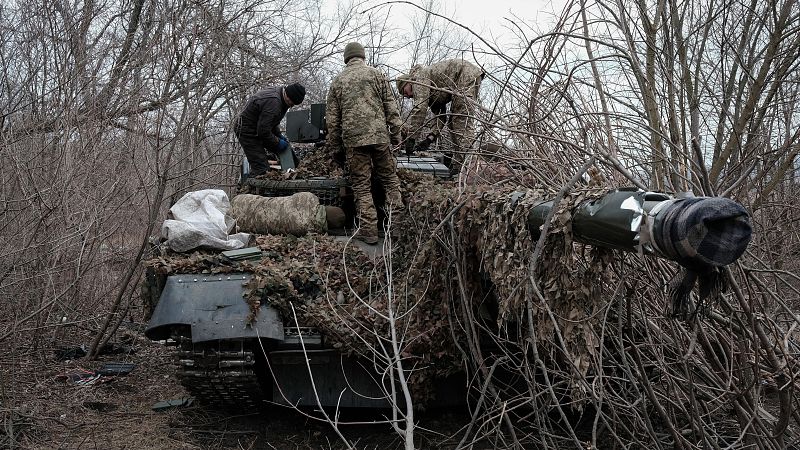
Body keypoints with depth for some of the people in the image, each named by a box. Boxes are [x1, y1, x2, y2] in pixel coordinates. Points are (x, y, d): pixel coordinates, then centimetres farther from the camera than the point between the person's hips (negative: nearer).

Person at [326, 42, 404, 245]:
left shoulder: (338, 80, 11)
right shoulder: (376, 74, 8)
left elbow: (332, 118, 11)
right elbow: (391, 108, 3)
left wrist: (335, 146, 16)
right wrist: (396, 134, 8)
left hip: (353, 139, 0)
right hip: (379, 136, 0)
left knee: (361, 186, 4)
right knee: (389, 178, 13)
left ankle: (369, 230, 3)